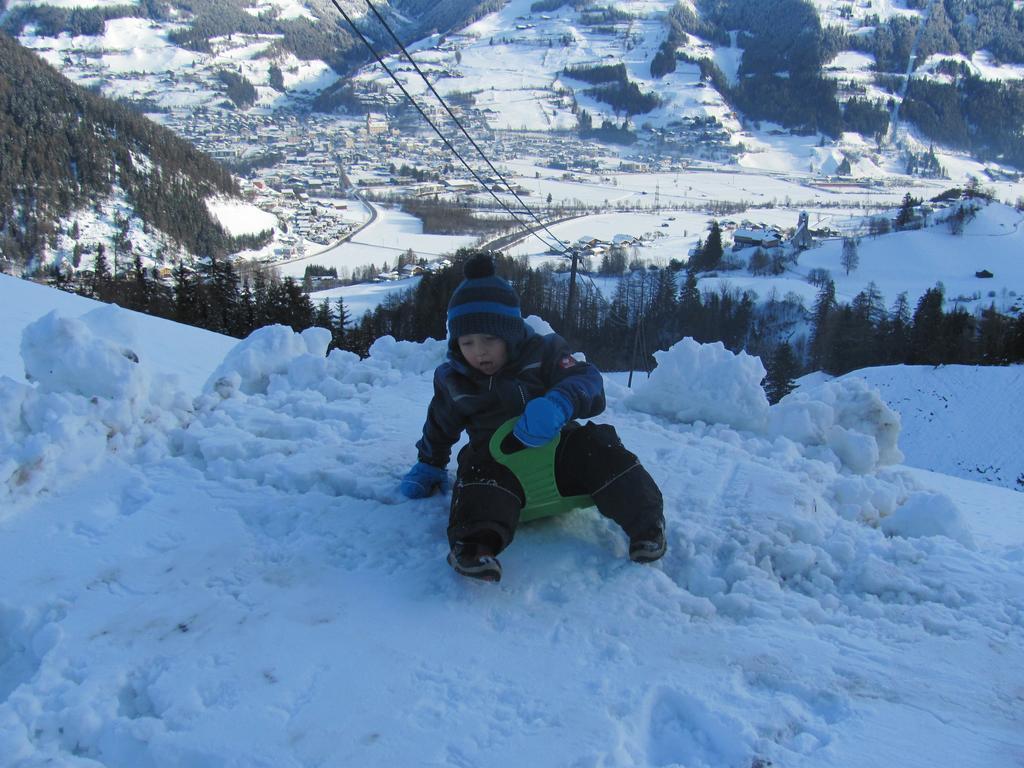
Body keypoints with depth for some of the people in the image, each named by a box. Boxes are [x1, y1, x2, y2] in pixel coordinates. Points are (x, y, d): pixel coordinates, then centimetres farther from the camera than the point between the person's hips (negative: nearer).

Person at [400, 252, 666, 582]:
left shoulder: (544, 353, -4)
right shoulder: (453, 381, 5)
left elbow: (589, 383, -19)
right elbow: (440, 427, 24)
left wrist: (557, 404, -38)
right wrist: (429, 466, 22)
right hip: (496, 454, 0)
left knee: (597, 446, -26)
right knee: (479, 467, -34)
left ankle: (644, 518, -21)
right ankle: (476, 539, -56)